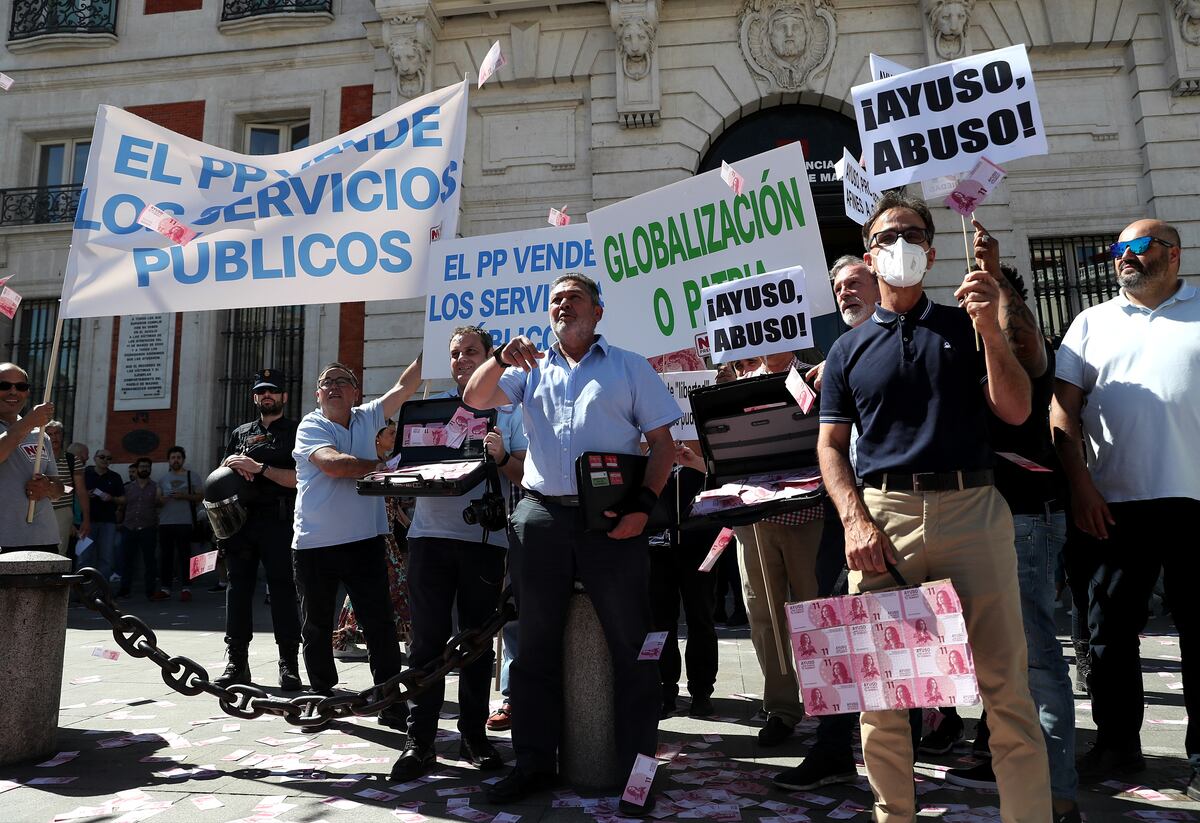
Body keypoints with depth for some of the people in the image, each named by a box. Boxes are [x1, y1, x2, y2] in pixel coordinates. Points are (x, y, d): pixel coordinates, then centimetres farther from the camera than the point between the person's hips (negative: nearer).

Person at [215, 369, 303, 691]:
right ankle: (236, 661, 12)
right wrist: (234, 466, -3)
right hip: (240, 517, 5)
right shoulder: (240, 433, 21)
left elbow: (299, 478, -7)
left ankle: (288, 663, -1)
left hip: (278, 521, -5)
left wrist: (259, 468, -13)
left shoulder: (295, 432, 5)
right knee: (238, 587, 5)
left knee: (283, 588, -5)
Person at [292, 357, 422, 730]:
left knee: (380, 623, 0)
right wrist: (381, 466, -15)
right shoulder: (310, 426, -2)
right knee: (316, 627, 13)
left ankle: (390, 702, 9)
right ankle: (322, 696, 30)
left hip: (365, 540, 2)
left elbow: (405, 385, 3)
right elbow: (333, 464, -21)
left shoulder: (368, 418, 10)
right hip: (313, 544, -1)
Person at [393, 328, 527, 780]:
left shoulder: (508, 410, 7)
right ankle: (419, 739, 9)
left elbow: (526, 474, -1)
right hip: (431, 534, 1)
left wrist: (502, 456, -20)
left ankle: (474, 735, 20)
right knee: (427, 637, 1)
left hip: (485, 538, -1)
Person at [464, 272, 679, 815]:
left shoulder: (629, 367, 8)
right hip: (540, 516, 3)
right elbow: (475, 399, 7)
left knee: (631, 647, 2)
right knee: (537, 645, 11)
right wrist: (501, 358, -11)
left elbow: (662, 441, 3)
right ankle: (534, 764, 26)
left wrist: (644, 503, -11)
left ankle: (637, 769, 16)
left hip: (611, 519, -3)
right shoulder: (531, 369, 17)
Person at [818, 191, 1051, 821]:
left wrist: (990, 328, -8)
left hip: (972, 509, 0)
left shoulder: (966, 326, 14)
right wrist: (855, 520, -8)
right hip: (883, 516, 1)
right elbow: (831, 445, 7)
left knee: (1006, 683, -1)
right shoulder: (848, 349, 13)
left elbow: (1015, 410, 4)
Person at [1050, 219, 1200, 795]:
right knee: (1111, 631, 7)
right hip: (1112, 505, 1)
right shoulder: (1093, 322, 11)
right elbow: (1063, 410, 5)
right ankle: (1117, 744, 22)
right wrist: (1080, 486, -5)